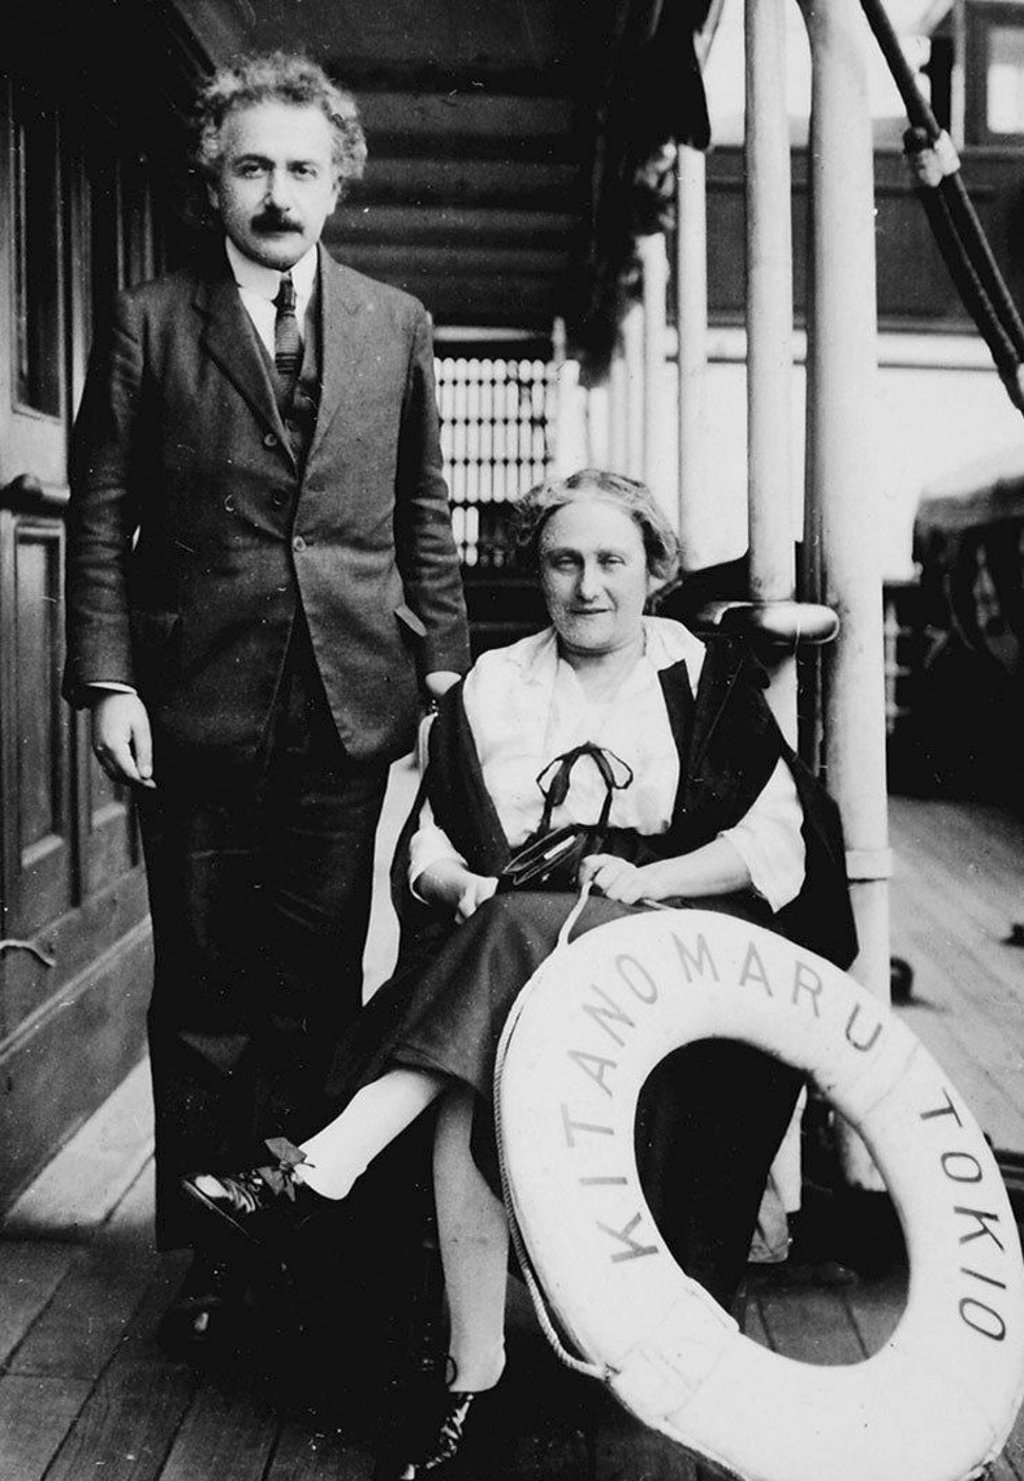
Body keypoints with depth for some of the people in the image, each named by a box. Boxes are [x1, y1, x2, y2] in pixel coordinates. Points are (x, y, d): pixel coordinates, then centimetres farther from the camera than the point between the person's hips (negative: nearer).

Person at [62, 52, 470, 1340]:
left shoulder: (395, 325, 10)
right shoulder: (149, 324, 2)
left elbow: (423, 511, 12)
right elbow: (100, 516, 1)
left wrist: (442, 663, 5)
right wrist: (106, 679, -7)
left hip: (348, 701, 2)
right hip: (198, 703, -1)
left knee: (320, 988, 8)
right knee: (205, 992, 7)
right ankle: (207, 1246, 18)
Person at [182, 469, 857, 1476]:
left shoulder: (709, 682, 10)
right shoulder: (491, 689, 17)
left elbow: (777, 846, 2)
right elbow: (425, 843, 14)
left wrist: (645, 879, -13)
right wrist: (468, 885, -9)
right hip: (508, 936, 2)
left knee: (524, 936, -36)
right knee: (469, 1084, -31)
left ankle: (324, 1166, -39)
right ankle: (471, 1373, -28)